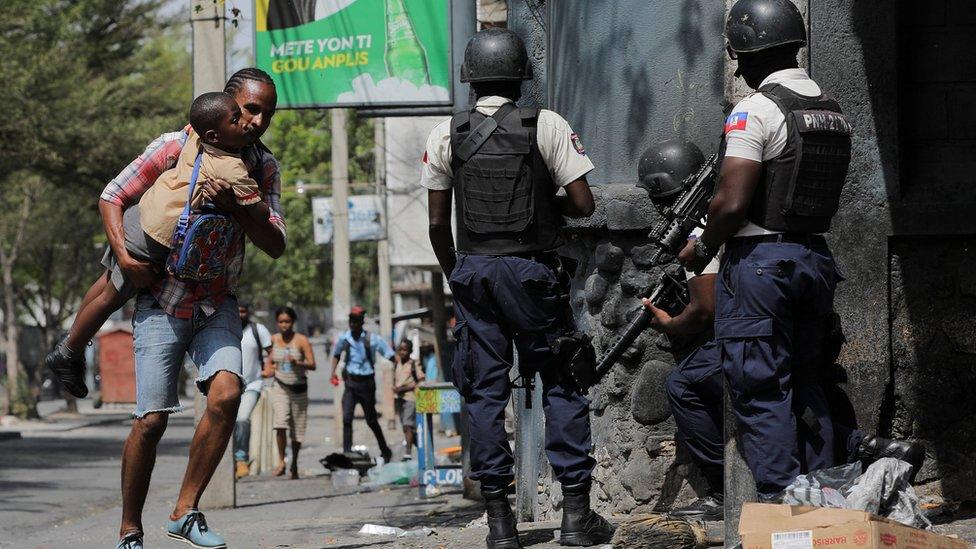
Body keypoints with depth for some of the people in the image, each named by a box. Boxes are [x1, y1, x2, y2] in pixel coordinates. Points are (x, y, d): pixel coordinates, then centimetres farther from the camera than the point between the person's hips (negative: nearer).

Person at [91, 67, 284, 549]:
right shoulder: (176, 148, -10)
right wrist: (124, 256, -21)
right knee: (152, 418, -10)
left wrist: (232, 206, -22)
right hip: (162, 303, -3)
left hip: (217, 305, 3)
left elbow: (275, 245, -5)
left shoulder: (263, 166, 2)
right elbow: (112, 197, -4)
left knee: (226, 393, -22)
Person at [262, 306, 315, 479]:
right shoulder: (274, 340, 1)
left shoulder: (301, 340, -9)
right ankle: (281, 462, -13)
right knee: (280, 423, -21)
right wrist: (267, 370, 1)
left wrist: (298, 362, -31)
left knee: (297, 428, 8)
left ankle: (294, 463, 27)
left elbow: (312, 365, -14)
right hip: (280, 388, 1)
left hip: (299, 388, -1)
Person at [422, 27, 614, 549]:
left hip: (472, 270, 2)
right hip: (533, 270, -2)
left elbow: (437, 222, 4)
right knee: (561, 386, 6)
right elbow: (583, 204, -7)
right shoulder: (547, 126, -5)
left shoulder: (446, 134, 2)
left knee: (485, 392, 6)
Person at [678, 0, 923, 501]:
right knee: (803, 381, 16)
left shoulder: (756, 111, -14)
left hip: (758, 260, -7)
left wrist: (701, 248, -1)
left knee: (759, 389, -2)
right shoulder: (832, 109, 10)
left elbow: (732, 203, -19)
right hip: (816, 258, 7)